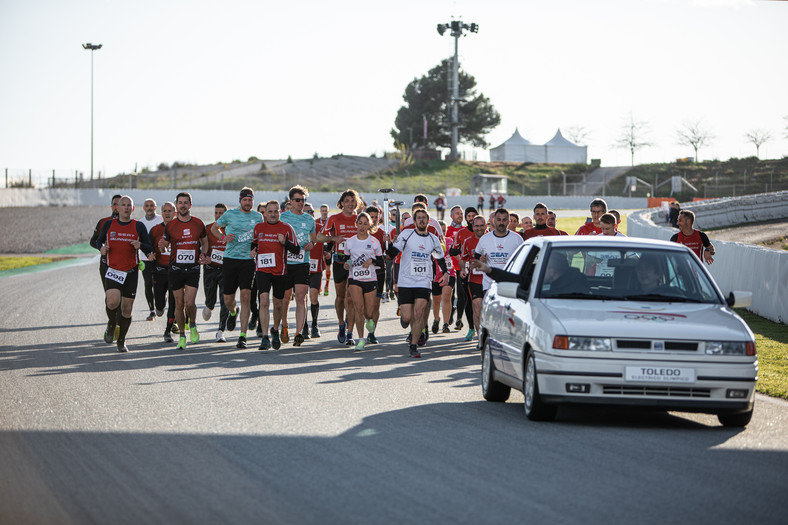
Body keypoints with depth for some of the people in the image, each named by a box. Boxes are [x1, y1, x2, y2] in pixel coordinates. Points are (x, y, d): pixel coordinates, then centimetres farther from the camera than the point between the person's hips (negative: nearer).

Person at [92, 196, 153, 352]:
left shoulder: (139, 226, 2)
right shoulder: (108, 225, 5)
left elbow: (149, 250, 4)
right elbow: (98, 240, 19)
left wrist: (140, 245, -18)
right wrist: (101, 247, -4)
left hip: (131, 272, 1)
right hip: (113, 270, -1)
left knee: (127, 308, 3)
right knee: (113, 301, -23)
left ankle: (121, 341, 21)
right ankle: (111, 324, 9)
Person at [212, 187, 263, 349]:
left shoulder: (258, 216, 8)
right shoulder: (230, 214, 3)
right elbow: (214, 228, 15)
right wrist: (224, 237, -5)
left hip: (249, 261, 0)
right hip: (230, 259, 0)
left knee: (245, 297, -12)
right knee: (228, 299, 4)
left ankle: (243, 336, -10)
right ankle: (233, 312, 43)